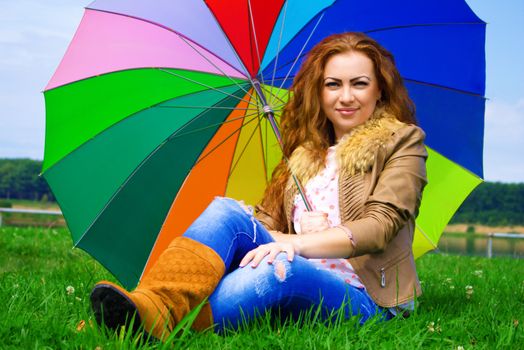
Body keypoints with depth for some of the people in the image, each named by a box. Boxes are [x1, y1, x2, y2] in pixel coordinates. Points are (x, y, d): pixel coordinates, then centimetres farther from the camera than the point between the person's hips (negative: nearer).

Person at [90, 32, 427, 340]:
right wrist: (282, 238, -12)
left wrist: (299, 242, -24)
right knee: (228, 210, -21)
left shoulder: (402, 143, 6)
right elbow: (266, 219, 12)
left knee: (279, 268, -37)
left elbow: (380, 225, -10)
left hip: (365, 299, -4)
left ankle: (158, 325, -49)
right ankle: (154, 304, -46)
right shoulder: (305, 151, 20)